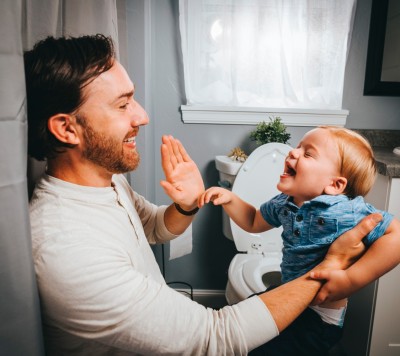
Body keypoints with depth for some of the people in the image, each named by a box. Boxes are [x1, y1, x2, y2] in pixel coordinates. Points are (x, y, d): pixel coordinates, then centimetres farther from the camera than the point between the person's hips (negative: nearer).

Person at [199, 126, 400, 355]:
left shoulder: (345, 212, -31)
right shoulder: (285, 203, -8)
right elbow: (253, 222, 8)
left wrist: (350, 280, -37)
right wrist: (229, 199, -7)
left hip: (318, 318, -6)